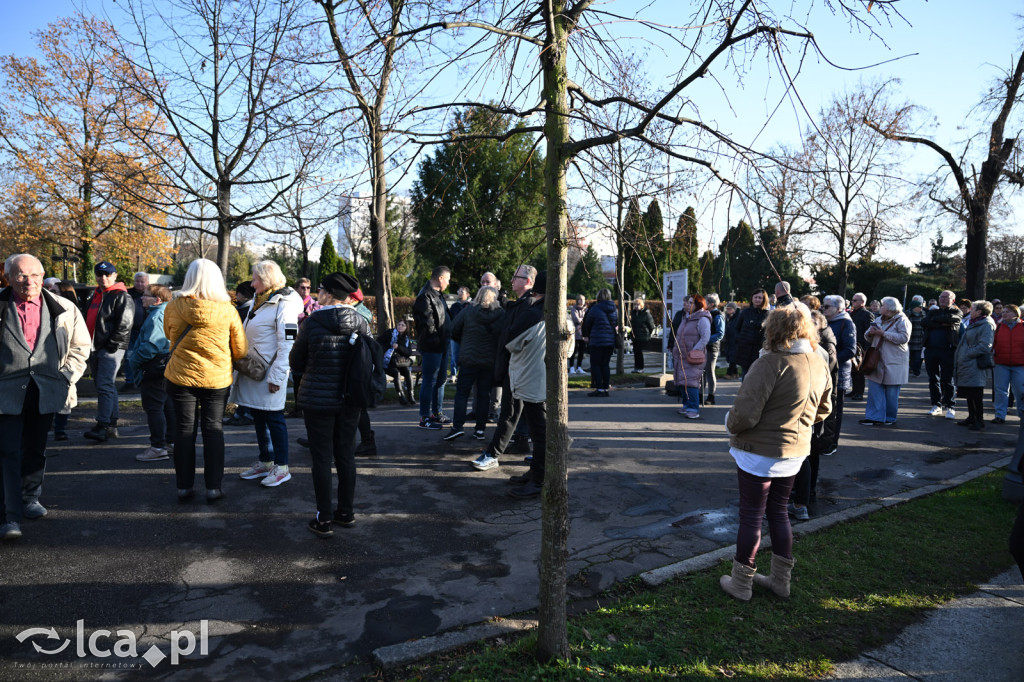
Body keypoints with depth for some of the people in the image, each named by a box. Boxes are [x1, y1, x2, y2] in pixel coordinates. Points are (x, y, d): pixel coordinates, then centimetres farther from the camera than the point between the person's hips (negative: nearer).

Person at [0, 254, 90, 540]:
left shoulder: (63, 309, 2)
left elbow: (80, 346, 10)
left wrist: (66, 377, 1)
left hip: (45, 392, 2)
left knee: (36, 450, 16)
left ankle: (30, 499, 35)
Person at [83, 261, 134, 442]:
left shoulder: (122, 297, -7)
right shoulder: (96, 295, 19)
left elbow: (124, 325, -14)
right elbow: (88, 321, 26)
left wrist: (111, 345, -17)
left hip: (111, 349, -9)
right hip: (95, 348, 9)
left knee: (104, 386, -13)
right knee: (106, 386, 11)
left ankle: (103, 426, -13)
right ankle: (112, 425, 18)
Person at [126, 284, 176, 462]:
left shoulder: (156, 316, -18)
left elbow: (151, 345, -26)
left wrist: (134, 361, -13)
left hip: (154, 369, -11)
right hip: (167, 366, 11)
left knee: (153, 407, -5)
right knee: (168, 405, 17)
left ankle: (158, 447, -3)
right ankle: (172, 441, 26)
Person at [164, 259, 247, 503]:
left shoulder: (173, 307, -9)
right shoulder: (227, 310, -12)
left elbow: (169, 336, 11)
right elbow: (241, 350, -4)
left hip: (181, 377, 1)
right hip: (217, 380, -1)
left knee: (184, 430, 11)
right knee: (213, 430, 9)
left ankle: (184, 487, 19)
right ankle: (214, 487, 13)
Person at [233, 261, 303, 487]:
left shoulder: (284, 305, -15)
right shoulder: (257, 301, 13)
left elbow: (287, 344, -19)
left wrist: (276, 377, -21)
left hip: (269, 373, -9)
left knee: (274, 418, -1)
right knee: (258, 417, 16)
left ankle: (281, 467, 10)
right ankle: (265, 462, 29)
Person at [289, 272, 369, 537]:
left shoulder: (312, 323, -14)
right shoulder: (360, 323, -6)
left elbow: (295, 363, -1)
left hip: (318, 399, -3)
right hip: (350, 400, 4)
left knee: (322, 459, 5)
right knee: (346, 456, 14)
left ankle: (324, 520, 12)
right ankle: (346, 512, 26)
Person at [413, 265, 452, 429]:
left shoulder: (438, 294, 18)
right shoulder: (425, 296, -15)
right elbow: (427, 323, -20)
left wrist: (446, 337, 15)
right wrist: (436, 338, -17)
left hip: (442, 345, 10)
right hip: (432, 346, -10)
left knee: (440, 379, 16)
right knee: (429, 381, -5)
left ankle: (436, 413, 28)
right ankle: (425, 418, 2)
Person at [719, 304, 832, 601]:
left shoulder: (771, 363, -24)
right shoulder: (820, 364, 1)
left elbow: (745, 414, -27)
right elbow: (822, 410, 15)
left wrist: (731, 425, -7)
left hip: (759, 453, -7)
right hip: (794, 451, 7)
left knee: (751, 517, 6)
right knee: (779, 512, 21)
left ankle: (741, 583, 21)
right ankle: (780, 579, 33)